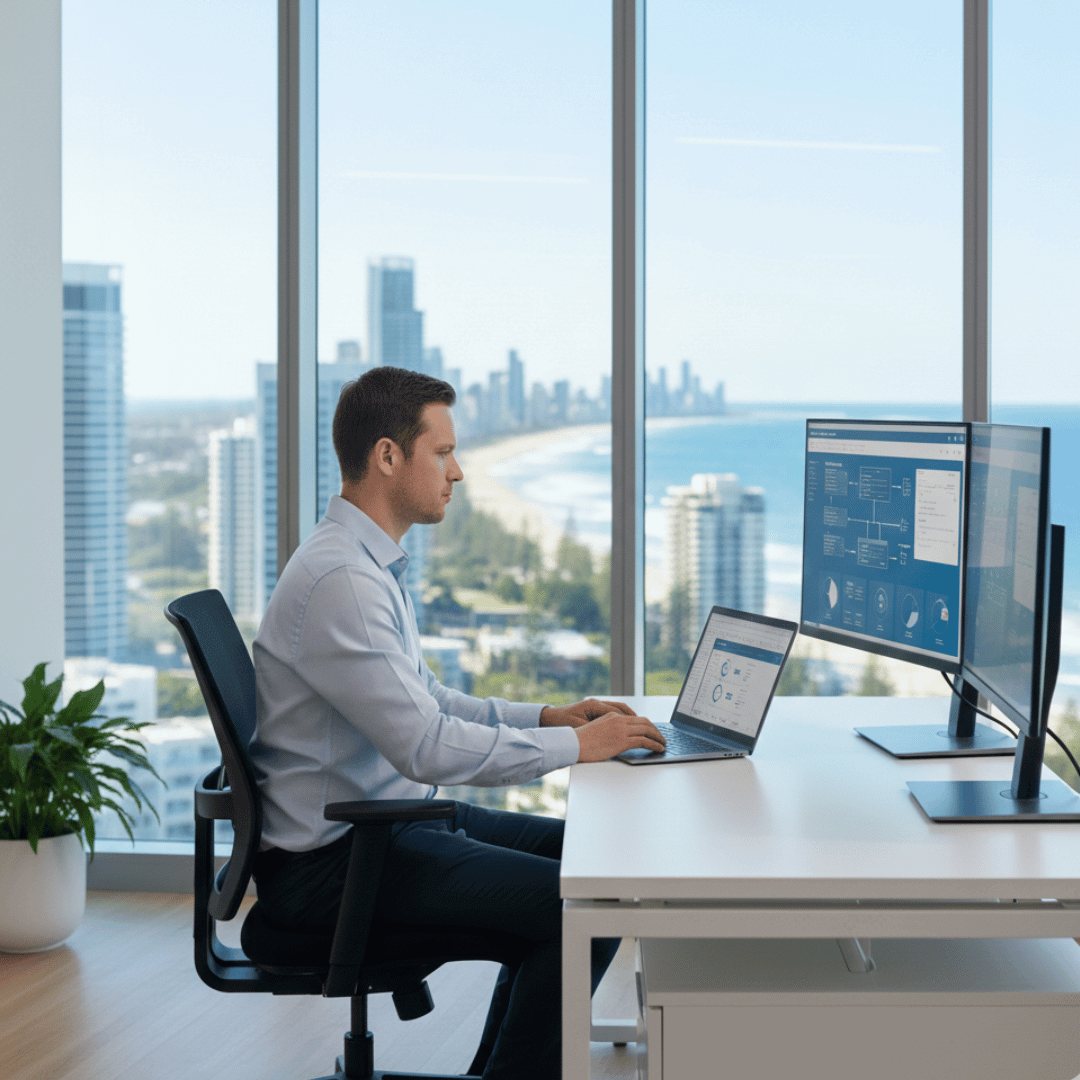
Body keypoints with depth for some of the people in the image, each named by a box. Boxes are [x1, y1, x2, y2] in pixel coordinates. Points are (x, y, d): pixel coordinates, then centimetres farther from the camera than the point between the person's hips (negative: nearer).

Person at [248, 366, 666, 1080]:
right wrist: (573, 746, -16)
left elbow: (425, 700, 21)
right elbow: (427, 746, -26)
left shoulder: (373, 562, 12)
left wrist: (546, 717, 8)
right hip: (334, 858, -11)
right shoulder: (339, 578, -23)